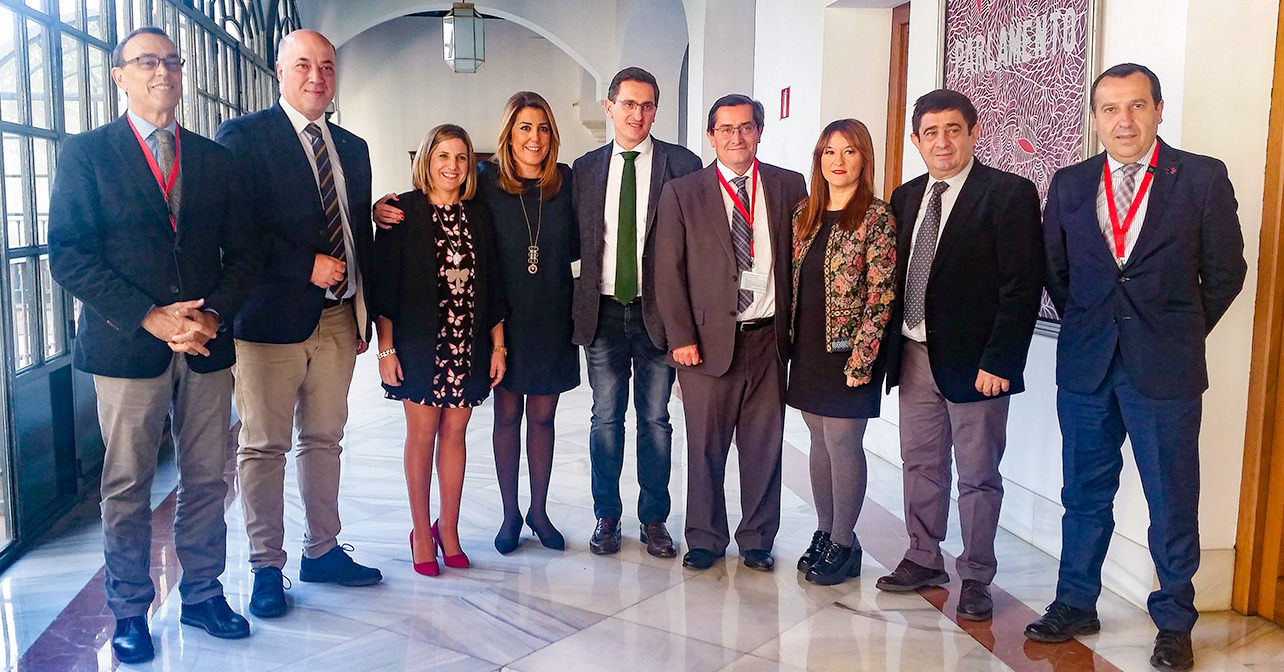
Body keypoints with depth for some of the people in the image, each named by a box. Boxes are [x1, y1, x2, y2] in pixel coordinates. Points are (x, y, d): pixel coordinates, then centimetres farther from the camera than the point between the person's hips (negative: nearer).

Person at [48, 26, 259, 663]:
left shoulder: (214, 157, 11)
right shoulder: (85, 152, 2)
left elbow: (242, 251, 8)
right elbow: (69, 256, -6)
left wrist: (213, 314, -9)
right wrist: (150, 318, -15)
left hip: (207, 344, 3)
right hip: (127, 346, -3)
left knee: (206, 479, 9)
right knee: (127, 486, 6)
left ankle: (202, 594, 25)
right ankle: (130, 611, 22)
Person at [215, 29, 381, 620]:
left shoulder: (352, 148, 15)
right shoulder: (242, 136, -3)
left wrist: (364, 316, 14)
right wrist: (307, 266, -16)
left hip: (338, 319, 6)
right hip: (272, 319, -5)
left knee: (324, 440, 14)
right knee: (264, 447, 3)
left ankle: (322, 551, 27)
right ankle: (266, 568, 16)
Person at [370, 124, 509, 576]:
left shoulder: (478, 217, 9)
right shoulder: (403, 212, -2)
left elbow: (491, 286, 11)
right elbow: (384, 283, -5)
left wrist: (498, 346, 8)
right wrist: (386, 348, -9)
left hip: (468, 344, 3)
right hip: (419, 343, -3)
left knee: (455, 432, 8)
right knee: (422, 433, 4)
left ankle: (448, 529, 19)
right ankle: (421, 531, 17)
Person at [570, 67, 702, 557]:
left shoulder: (682, 164, -2)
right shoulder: (586, 168, 7)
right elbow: (578, 240, 10)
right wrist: (582, 303, 0)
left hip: (657, 310, -2)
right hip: (603, 310, 2)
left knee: (655, 420, 7)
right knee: (606, 418, 10)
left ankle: (654, 519, 22)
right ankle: (606, 516, 24)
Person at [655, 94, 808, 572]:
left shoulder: (789, 187, 8)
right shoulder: (682, 193, 2)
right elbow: (668, 272, 0)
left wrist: (798, 327, 2)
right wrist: (681, 337, -6)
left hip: (769, 339, 2)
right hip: (708, 340, -1)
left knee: (764, 446, 9)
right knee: (705, 448, 7)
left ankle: (757, 540, 27)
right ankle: (705, 539, 25)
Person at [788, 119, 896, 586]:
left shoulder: (876, 217, -10)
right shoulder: (804, 214, 9)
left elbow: (880, 294, -13)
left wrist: (861, 358, -17)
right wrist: (789, 339, 8)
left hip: (849, 351, -6)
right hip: (807, 348, 6)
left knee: (842, 443, 0)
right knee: (819, 441, 13)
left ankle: (843, 544, 14)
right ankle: (824, 533, 25)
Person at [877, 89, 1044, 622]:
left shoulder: (1011, 194, -9)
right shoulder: (906, 198, 10)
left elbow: (1023, 287, -14)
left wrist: (999, 362, -18)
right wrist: (890, 346, 4)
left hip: (975, 360, -6)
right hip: (914, 355, 6)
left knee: (977, 475, 6)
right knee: (920, 464, 16)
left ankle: (976, 579, 20)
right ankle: (924, 559, 32)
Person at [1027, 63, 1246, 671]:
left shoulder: (1203, 178, -3)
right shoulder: (1069, 185, 5)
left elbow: (1225, 272, 2)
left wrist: (1180, 335, 5)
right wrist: (1086, 328, 10)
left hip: (1166, 369, -2)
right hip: (1085, 365, 3)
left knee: (1172, 502, 7)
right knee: (1084, 494, 13)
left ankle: (1174, 622, 23)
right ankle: (1075, 604, 28)